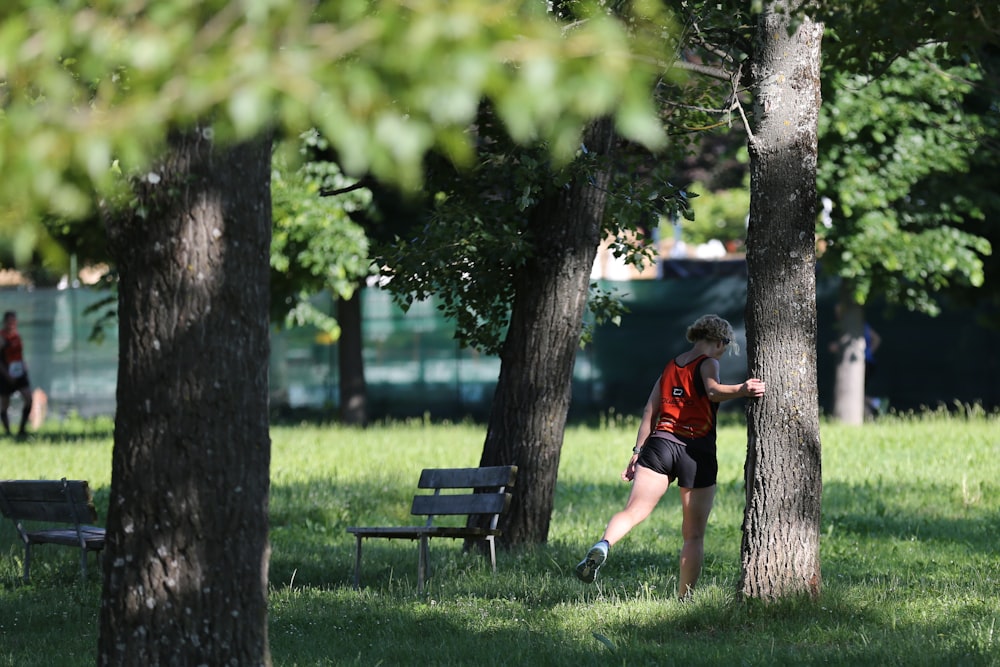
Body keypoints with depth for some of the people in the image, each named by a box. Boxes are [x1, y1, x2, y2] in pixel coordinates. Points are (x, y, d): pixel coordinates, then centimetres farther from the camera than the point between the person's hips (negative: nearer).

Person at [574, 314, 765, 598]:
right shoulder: (708, 363, 2)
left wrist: (637, 451, 19)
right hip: (697, 451, -4)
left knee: (633, 511, -13)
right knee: (694, 535, 8)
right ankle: (684, 598, 7)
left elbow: (650, 411, 18)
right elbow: (714, 391, -21)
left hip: (660, 444, 4)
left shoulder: (671, 365, 20)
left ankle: (603, 545, -43)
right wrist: (741, 390, -37)